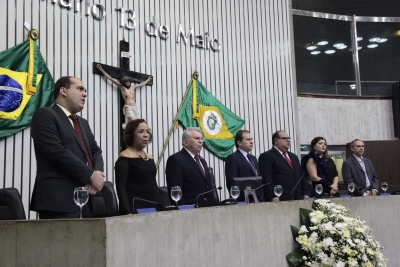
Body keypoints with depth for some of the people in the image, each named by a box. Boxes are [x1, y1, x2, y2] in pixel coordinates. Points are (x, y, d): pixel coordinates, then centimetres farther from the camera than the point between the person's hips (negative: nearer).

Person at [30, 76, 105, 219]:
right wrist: (90, 175, -12)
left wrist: (97, 173, -6)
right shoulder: (44, 115, -2)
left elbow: (95, 150, 17)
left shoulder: (83, 123, 24)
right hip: (59, 199, -8)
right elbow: (56, 151, -15)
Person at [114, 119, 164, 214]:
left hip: (153, 207, 6)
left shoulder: (150, 158, 14)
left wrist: (162, 207, 11)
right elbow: (121, 188, -10)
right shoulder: (124, 158, -6)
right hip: (134, 209, -6)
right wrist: (127, 213, -18)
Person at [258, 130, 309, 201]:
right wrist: (274, 198, -20)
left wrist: (305, 194, 12)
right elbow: (267, 180, -12)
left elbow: (301, 176, 24)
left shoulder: (294, 157, 23)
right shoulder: (266, 156, -3)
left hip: (298, 199, 7)